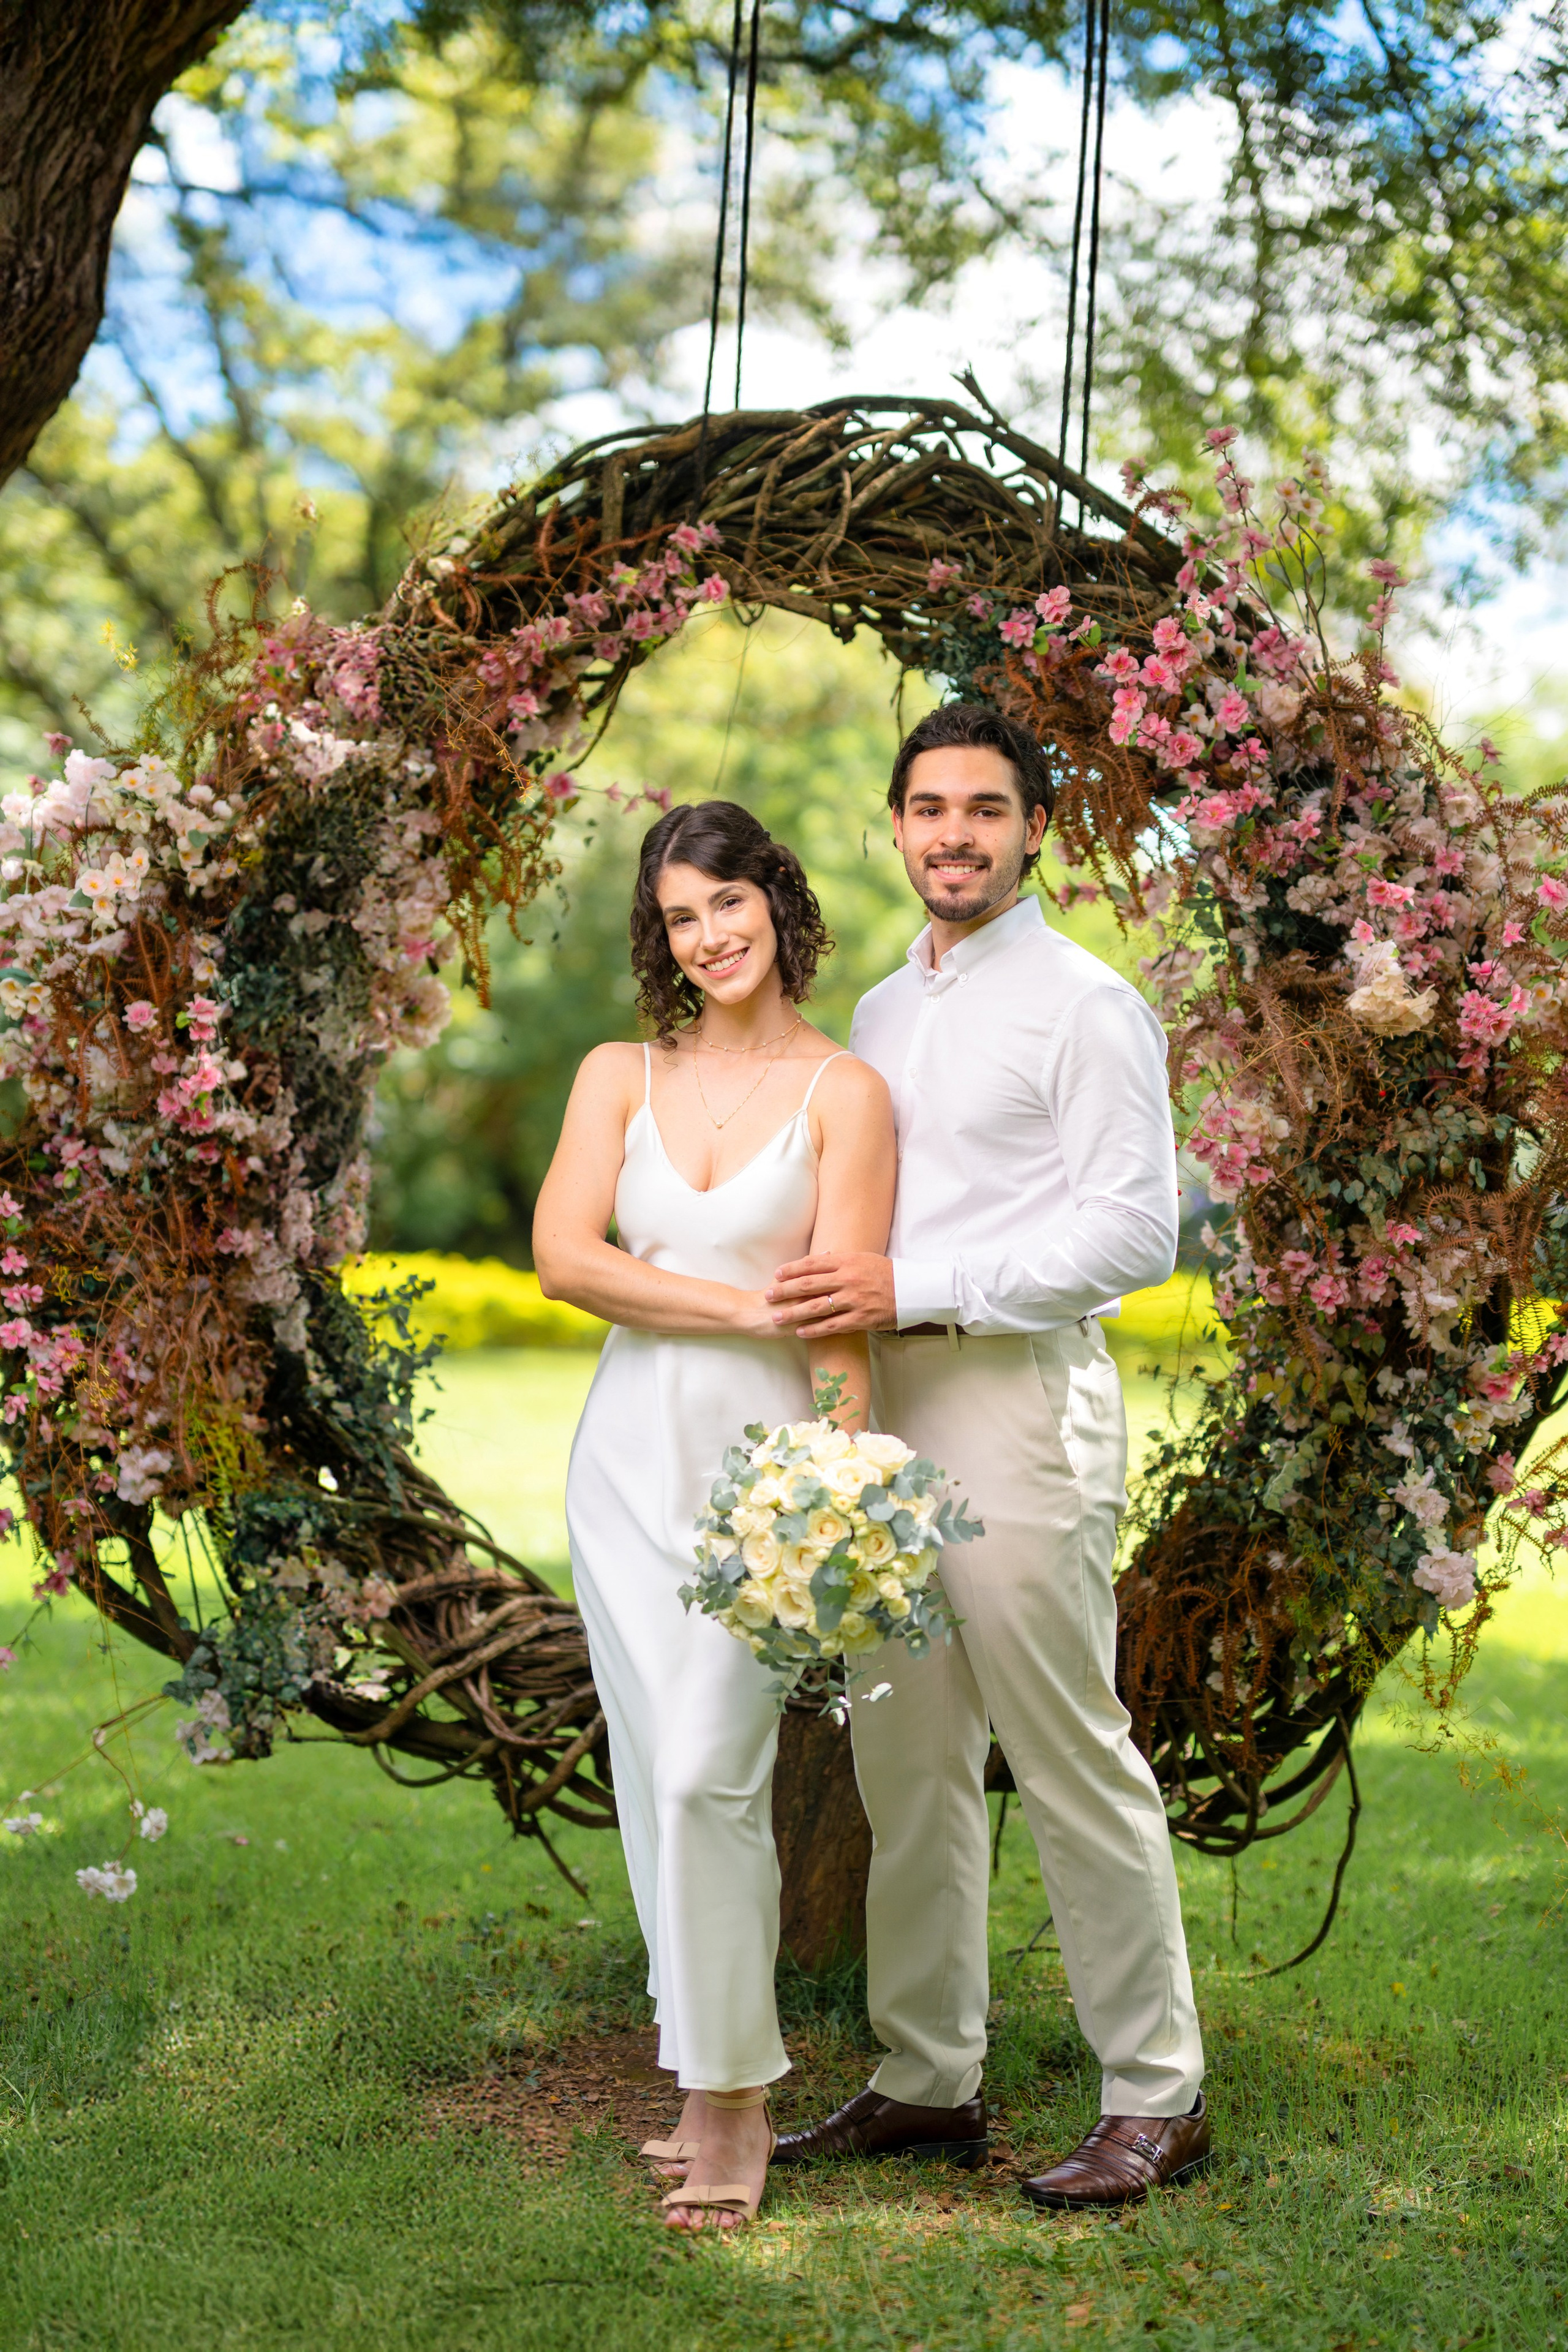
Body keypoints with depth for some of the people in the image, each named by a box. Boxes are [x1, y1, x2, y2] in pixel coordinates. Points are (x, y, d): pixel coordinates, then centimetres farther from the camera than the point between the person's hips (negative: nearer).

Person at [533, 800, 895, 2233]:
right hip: (631, 1453, 4)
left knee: (707, 1773, -12)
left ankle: (735, 2103, 1)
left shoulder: (844, 1092, -1)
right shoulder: (620, 1077, 9)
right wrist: (751, 1307, -11)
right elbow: (563, 1258, -3)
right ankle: (713, 2076, 19)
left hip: (765, 1457, -4)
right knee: (657, 1778, 6)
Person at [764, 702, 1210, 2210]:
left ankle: (1155, 2100, 7)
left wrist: (914, 1287, -17)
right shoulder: (880, 1014, 18)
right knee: (906, 1761, 11)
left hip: (1017, 1402, -7)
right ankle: (927, 2081, 21)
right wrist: (838, 1302, 6)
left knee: (1073, 1760, -4)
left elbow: (1132, 1237, -13)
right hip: (883, 1408, 7)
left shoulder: (1083, 1006, -5)